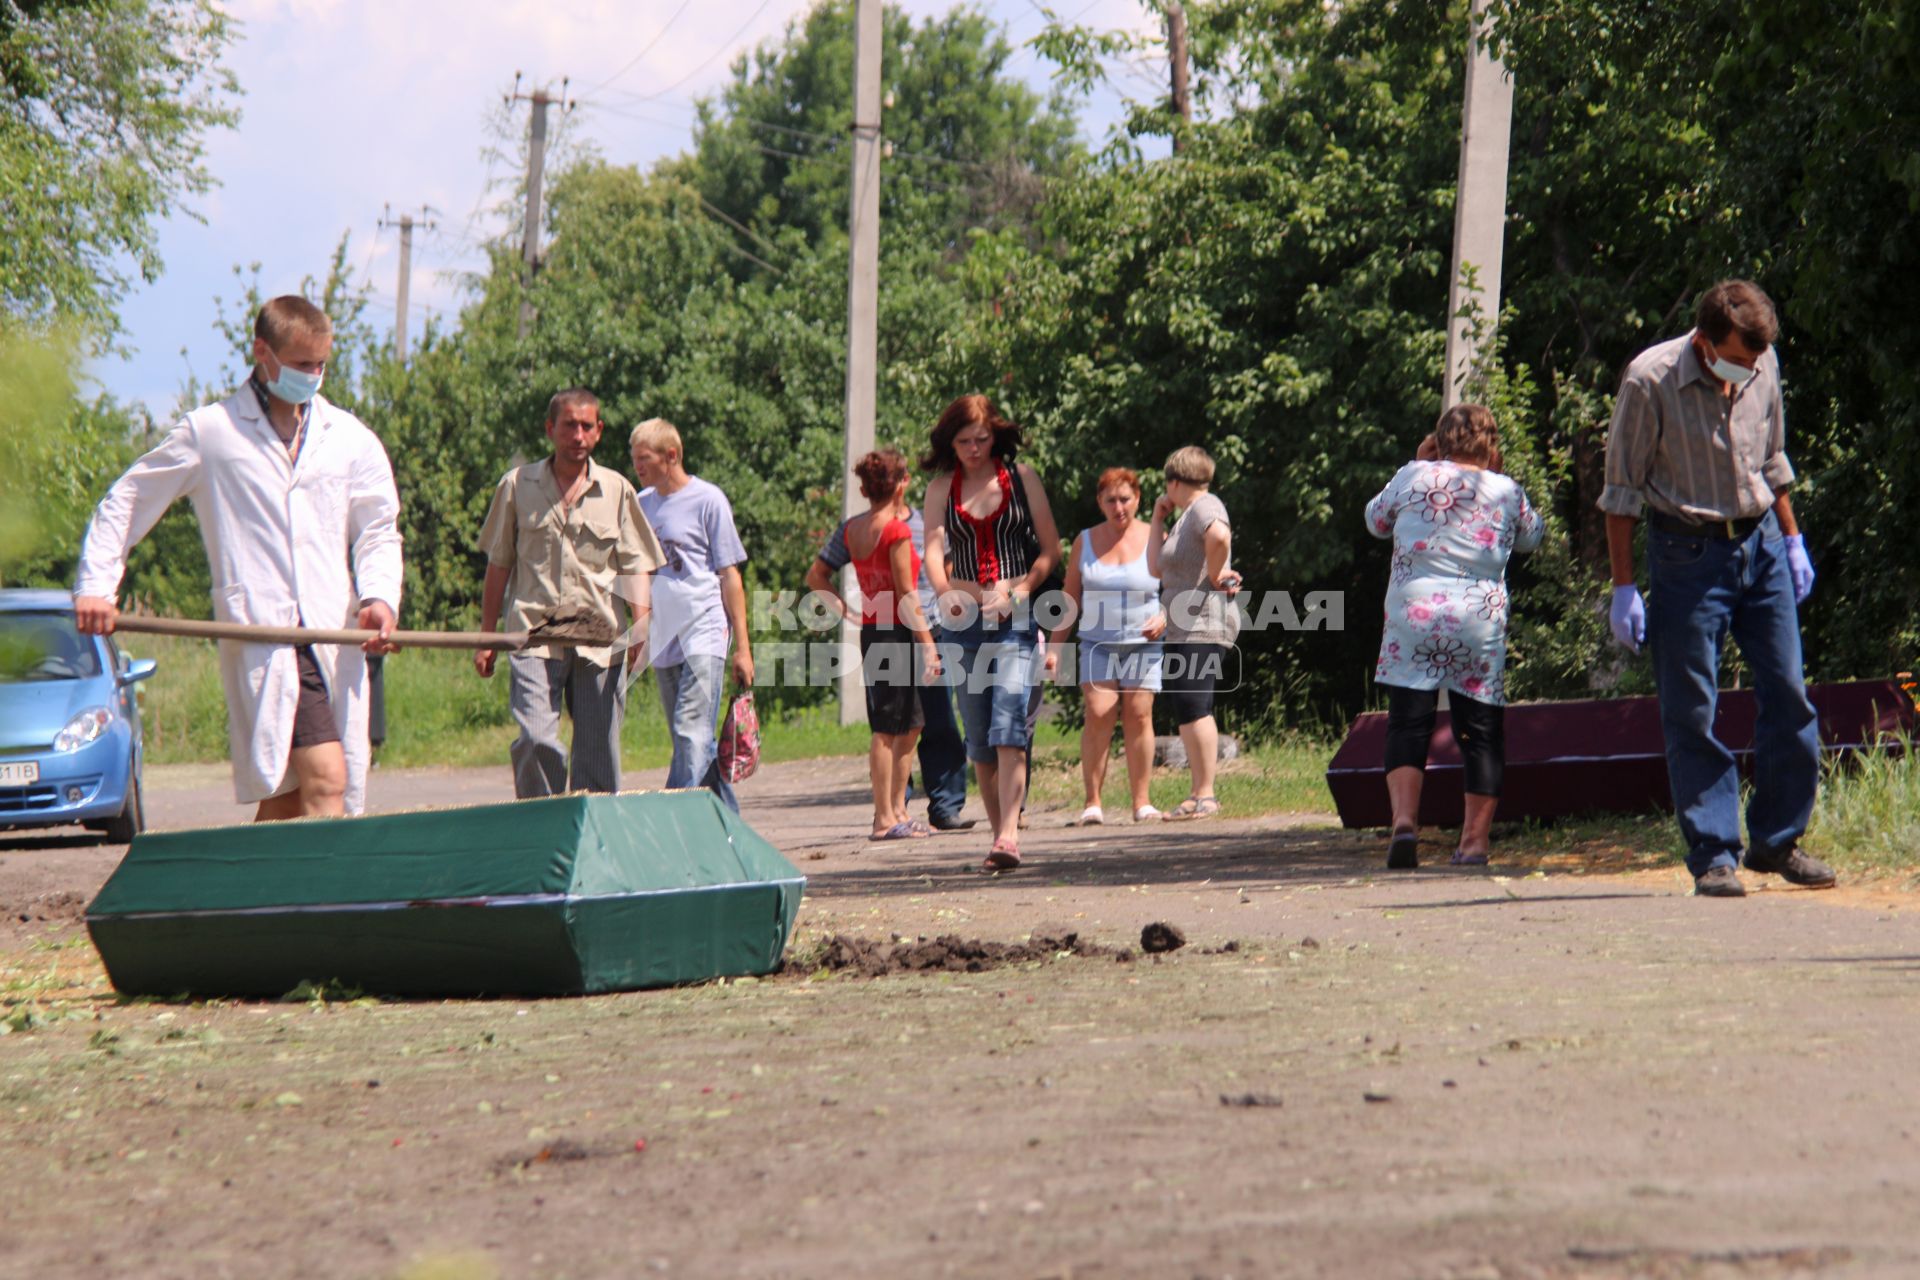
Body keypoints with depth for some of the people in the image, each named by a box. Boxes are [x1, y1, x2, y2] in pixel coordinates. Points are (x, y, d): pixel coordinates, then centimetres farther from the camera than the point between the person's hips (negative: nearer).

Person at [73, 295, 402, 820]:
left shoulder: (350, 437, 16)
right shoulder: (208, 432, 7)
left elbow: (377, 531, 18)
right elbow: (125, 502, 14)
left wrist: (379, 596, -2)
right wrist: (95, 584, 2)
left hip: (336, 635, 4)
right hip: (258, 635, -4)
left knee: (284, 801, 7)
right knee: (325, 779, -20)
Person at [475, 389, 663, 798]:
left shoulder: (617, 490, 11)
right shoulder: (517, 485, 9)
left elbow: (635, 565, 10)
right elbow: (498, 566, 13)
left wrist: (640, 626, -6)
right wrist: (486, 638, 11)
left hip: (599, 638, 2)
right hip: (534, 636, -1)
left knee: (598, 756, 1)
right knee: (536, 740, -18)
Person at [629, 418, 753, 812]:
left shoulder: (707, 500, -3)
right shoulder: (641, 504, 13)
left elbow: (730, 576, -2)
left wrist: (742, 646, -5)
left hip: (705, 635, -6)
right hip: (664, 640, 6)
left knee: (692, 733, -16)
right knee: (699, 745, 10)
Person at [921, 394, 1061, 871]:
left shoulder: (1021, 476, 5)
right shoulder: (941, 487, 9)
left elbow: (1051, 548, 6)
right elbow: (934, 547, -5)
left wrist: (1019, 591, -9)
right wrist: (944, 591, -25)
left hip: (1016, 617, -3)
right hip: (964, 619, 3)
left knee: (1008, 722, -18)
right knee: (978, 735, 5)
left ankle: (1009, 836, -26)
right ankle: (998, 831, 14)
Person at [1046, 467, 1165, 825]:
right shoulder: (1085, 542, 8)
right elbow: (1070, 600, 12)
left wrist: (1164, 618, -15)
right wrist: (1055, 646, 7)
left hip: (1143, 646, -1)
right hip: (1097, 644, 1)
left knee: (1139, 716, -4)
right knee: (1098, 714, -12)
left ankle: (1141, 802, 3)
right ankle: (1092, 802, -9)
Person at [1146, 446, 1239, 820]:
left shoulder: (1204, 506, -8)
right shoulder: (1187, 515, 23)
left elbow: (1219, 536, -32)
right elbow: (1156, 568, 22)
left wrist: (1215, 575, -19)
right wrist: (1158, 519, 21)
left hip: (1203, 625, -11)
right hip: (1181, 629, 11)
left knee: (1192, 706, -16)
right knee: (1184, 710, 11)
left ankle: (1205, 795, -17)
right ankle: (1198, 794, 15)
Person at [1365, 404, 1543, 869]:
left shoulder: (1413, 477, 3)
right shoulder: (1506, 492, 5)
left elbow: (1376, 521, 20)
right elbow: (1531, 536, 25)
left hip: (1412, 619, 0)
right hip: (1480, 625, 0)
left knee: (1407, 725, 0)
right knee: (1482, 733, 7)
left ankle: (1404, 820, -19)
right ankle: (1475, 840, 7)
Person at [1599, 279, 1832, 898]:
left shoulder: (1763, 366, 0)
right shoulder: (1649, 381, -15)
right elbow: (1622, 491, -8)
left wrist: (1792, 539, 16)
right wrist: (1624, 587, -10)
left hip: (1761, 544, 5)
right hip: (1688, 553, -5)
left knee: (1788, 695, 3)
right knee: (1691, 713, -3)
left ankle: (1777, 841, 16)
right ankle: (1713, 855, 5)